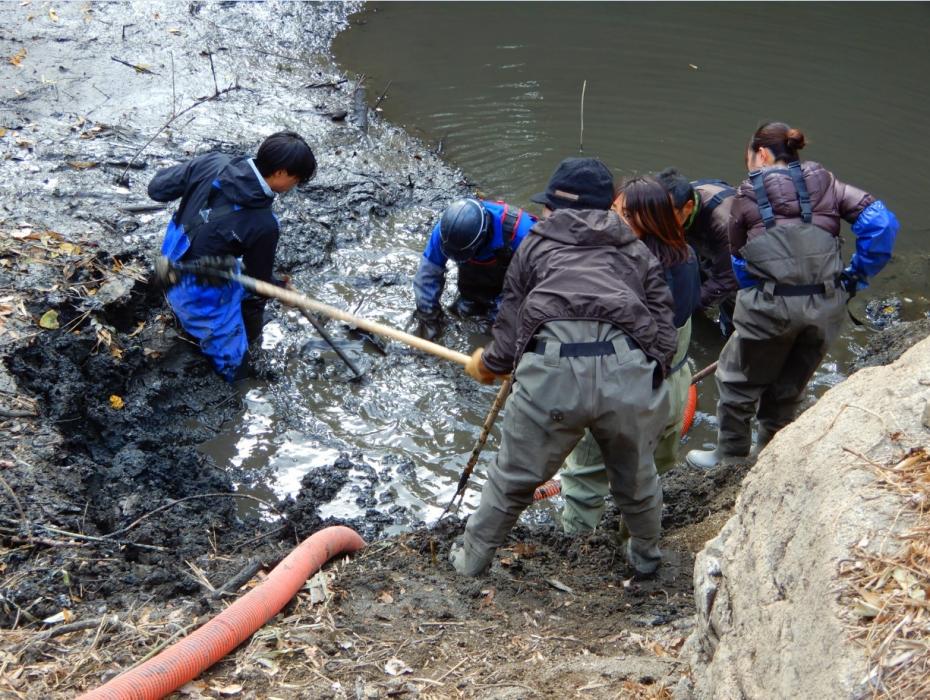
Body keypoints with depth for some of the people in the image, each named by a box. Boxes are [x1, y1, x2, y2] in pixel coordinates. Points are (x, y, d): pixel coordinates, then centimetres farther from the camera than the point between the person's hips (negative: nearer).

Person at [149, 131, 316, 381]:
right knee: (231, 369, 10)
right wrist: (283, 290, 14)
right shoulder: (263, 225, -28)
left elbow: (157, 188, -4)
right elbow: (260, 280, -9)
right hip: (203, 293, -7)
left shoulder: (212, 163, -16)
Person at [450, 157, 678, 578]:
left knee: (512, 479, 17)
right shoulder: (638, 252, 27)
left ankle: (472, 560, 33)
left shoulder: (535, 244, 23)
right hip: (629, 374, 2)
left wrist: (487, 365, 39)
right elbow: (664, 331, 15)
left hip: (551, 373, -2)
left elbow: (510, 328, 21)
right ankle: (646, 555, 47)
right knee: (636, 477, 26)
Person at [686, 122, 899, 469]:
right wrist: (857, 275, 3)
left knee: (738, 378, 19)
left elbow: (739, 258, 8)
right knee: (789, 384, 23)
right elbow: (880, 221, -3)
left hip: (772, 306, -4)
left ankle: (731, 456, 31)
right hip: (827, 307, 4)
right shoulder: (824, 182, 8)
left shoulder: (748, 195, 3)